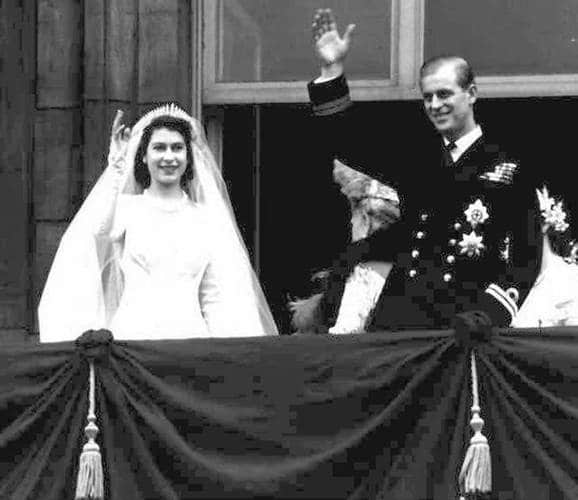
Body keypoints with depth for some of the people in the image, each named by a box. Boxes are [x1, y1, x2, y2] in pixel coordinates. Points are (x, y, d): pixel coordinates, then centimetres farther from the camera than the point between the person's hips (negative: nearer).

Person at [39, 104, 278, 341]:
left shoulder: (207, 218, 13)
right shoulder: (125, 207, 8)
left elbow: (216, 297, 12)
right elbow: (99, 231, -16)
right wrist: (116, 166, -11)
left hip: (190, 332, 2)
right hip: (134, 330, -2)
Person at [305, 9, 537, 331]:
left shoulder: (506, 168, 5)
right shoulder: (415, 157, 17)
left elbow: (522, 258, 1)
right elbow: (343, 144, 20)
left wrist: (488, 313, -15)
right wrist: (333, 69, 10)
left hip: (465, 314, -3)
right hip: (401, 309, 3)